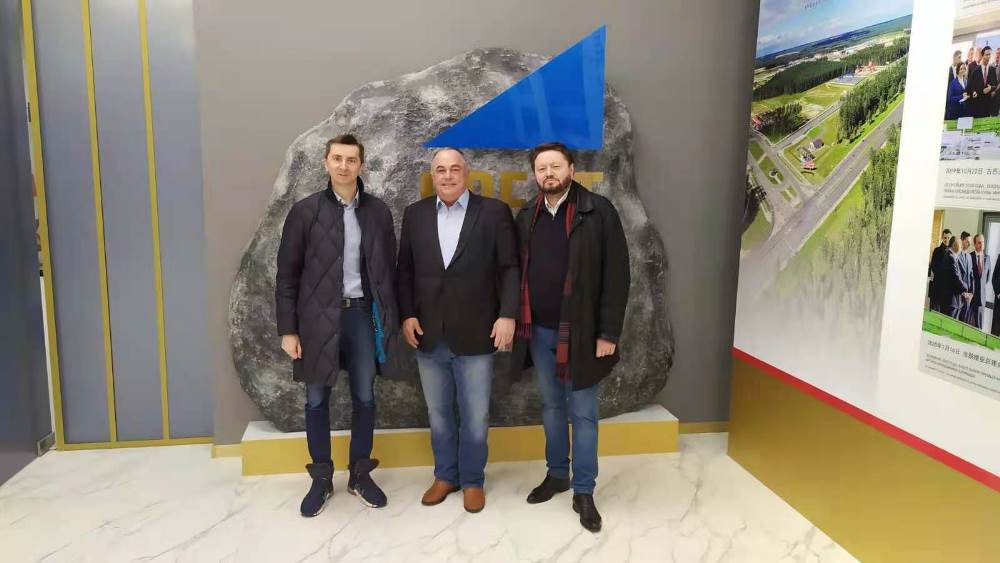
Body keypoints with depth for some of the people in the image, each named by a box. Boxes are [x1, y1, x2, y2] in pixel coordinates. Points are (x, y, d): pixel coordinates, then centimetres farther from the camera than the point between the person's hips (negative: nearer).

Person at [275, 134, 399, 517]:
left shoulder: (377, 211, 2)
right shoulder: (304, 211, -3)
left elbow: (388, 269, 6)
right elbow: (287, 274, -2)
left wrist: (391, 319, 1)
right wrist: (288, 329, -5)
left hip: (361, 314, 1)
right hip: (318, 317, -1)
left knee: (364, 397, 9)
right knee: (317, 399, 9)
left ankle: (360, 475, 26)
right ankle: (321, 479, 25)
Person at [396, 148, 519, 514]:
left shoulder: (494, 212, -2)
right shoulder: (415, 214, 7)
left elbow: (510, 268, -4)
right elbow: (405, 270, 9)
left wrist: (508, 315, -13)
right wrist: (407, 314, 0)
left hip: (475, 333, -3)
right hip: (428, 334, 3)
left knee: (475, 415, 8)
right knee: (438, 412, 16)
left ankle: (473, 480, 28)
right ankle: (445, 475, 34)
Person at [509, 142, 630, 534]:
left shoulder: (598, 211, -8)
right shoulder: (526, 216, 5)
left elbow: (616, 274, -9)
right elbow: (518, 272, 9)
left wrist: (609, 332, -12)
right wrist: (517, 322, 4)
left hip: (580, 332, -4)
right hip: (538, 331, 4)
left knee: (583, 413, 6)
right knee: (551, 407, 18)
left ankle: (584, 491, 20)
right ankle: (556, 474, 35)